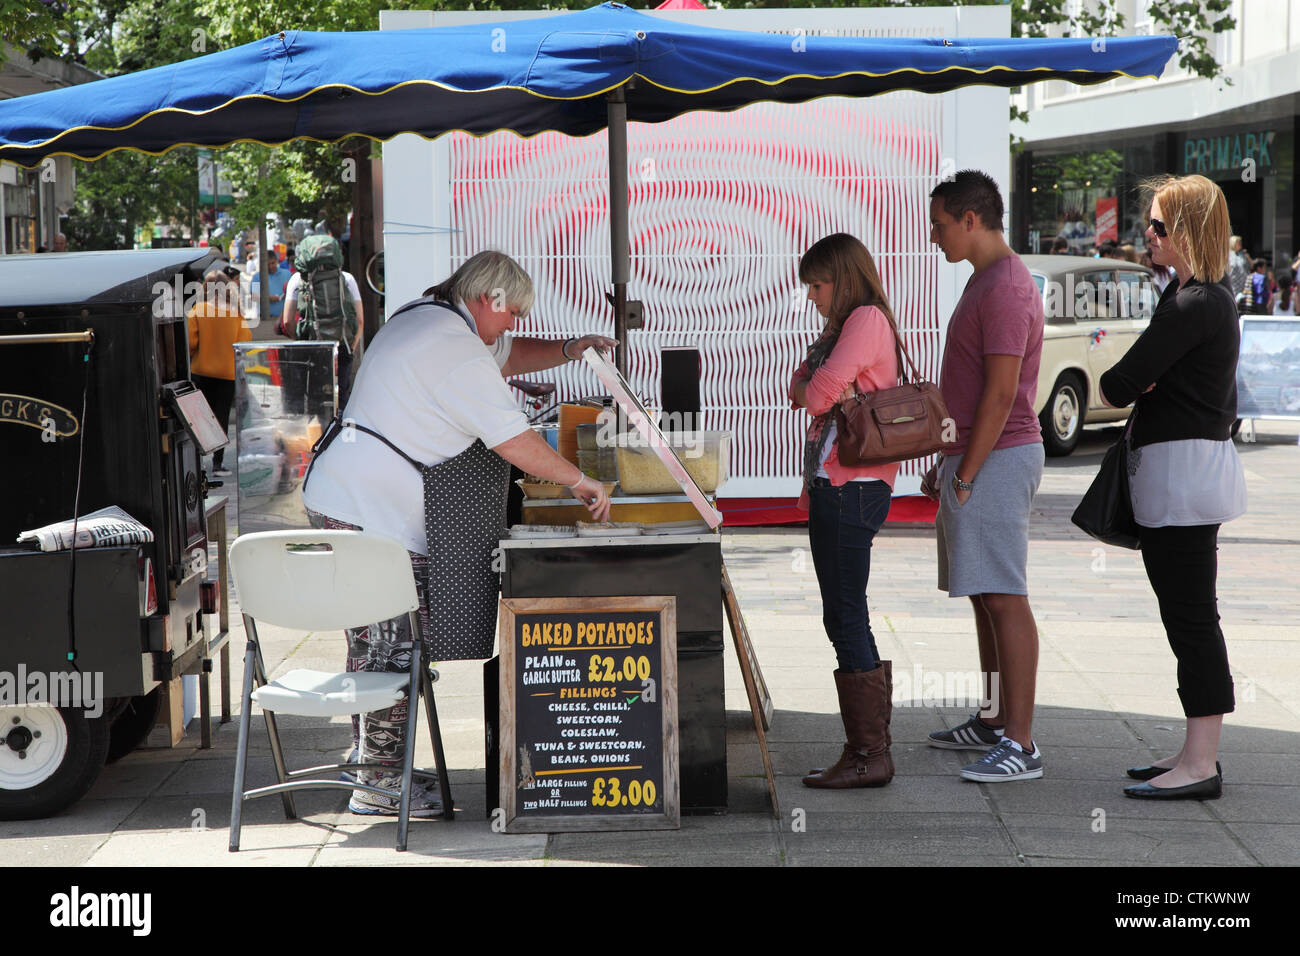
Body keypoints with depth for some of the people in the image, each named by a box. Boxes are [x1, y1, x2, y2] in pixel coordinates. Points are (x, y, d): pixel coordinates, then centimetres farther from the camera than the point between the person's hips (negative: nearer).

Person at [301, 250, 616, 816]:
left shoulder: (423, 318, 16)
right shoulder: (456, 351, -16)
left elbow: (504, 355, 32)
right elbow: (514, 441, -17)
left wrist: (564, 351, 17)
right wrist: (580, 482, -7)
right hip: (375, 513, -11)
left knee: (372, 638, 17)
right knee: (398, 643, -7)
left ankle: (366, 755, 25)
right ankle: (379, 783, -4)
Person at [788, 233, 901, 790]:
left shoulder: (866, 318, -9)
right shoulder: (843, 324, 22)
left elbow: (818, 393, -18)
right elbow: (800, 387, 14)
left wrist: (822, 392, 4)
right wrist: (840, 393, -5)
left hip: (852, 488, -10)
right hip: (833, 488, 10)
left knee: (846, 618, -9)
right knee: (844, 619, 11)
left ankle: (870, 755, -7)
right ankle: (868, 747, 14)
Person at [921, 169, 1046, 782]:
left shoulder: (1006, 289, -16)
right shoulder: (985, 281, 18)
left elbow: (1001, 392, -20)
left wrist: (966, 475, -18)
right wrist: (946, 462, 21)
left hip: (997, 459, -11)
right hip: (973, 459, 11)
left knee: (1004, 599, -11)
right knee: (984, 595, 14)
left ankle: (1020, 745, -12)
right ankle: (996, 722, 23)